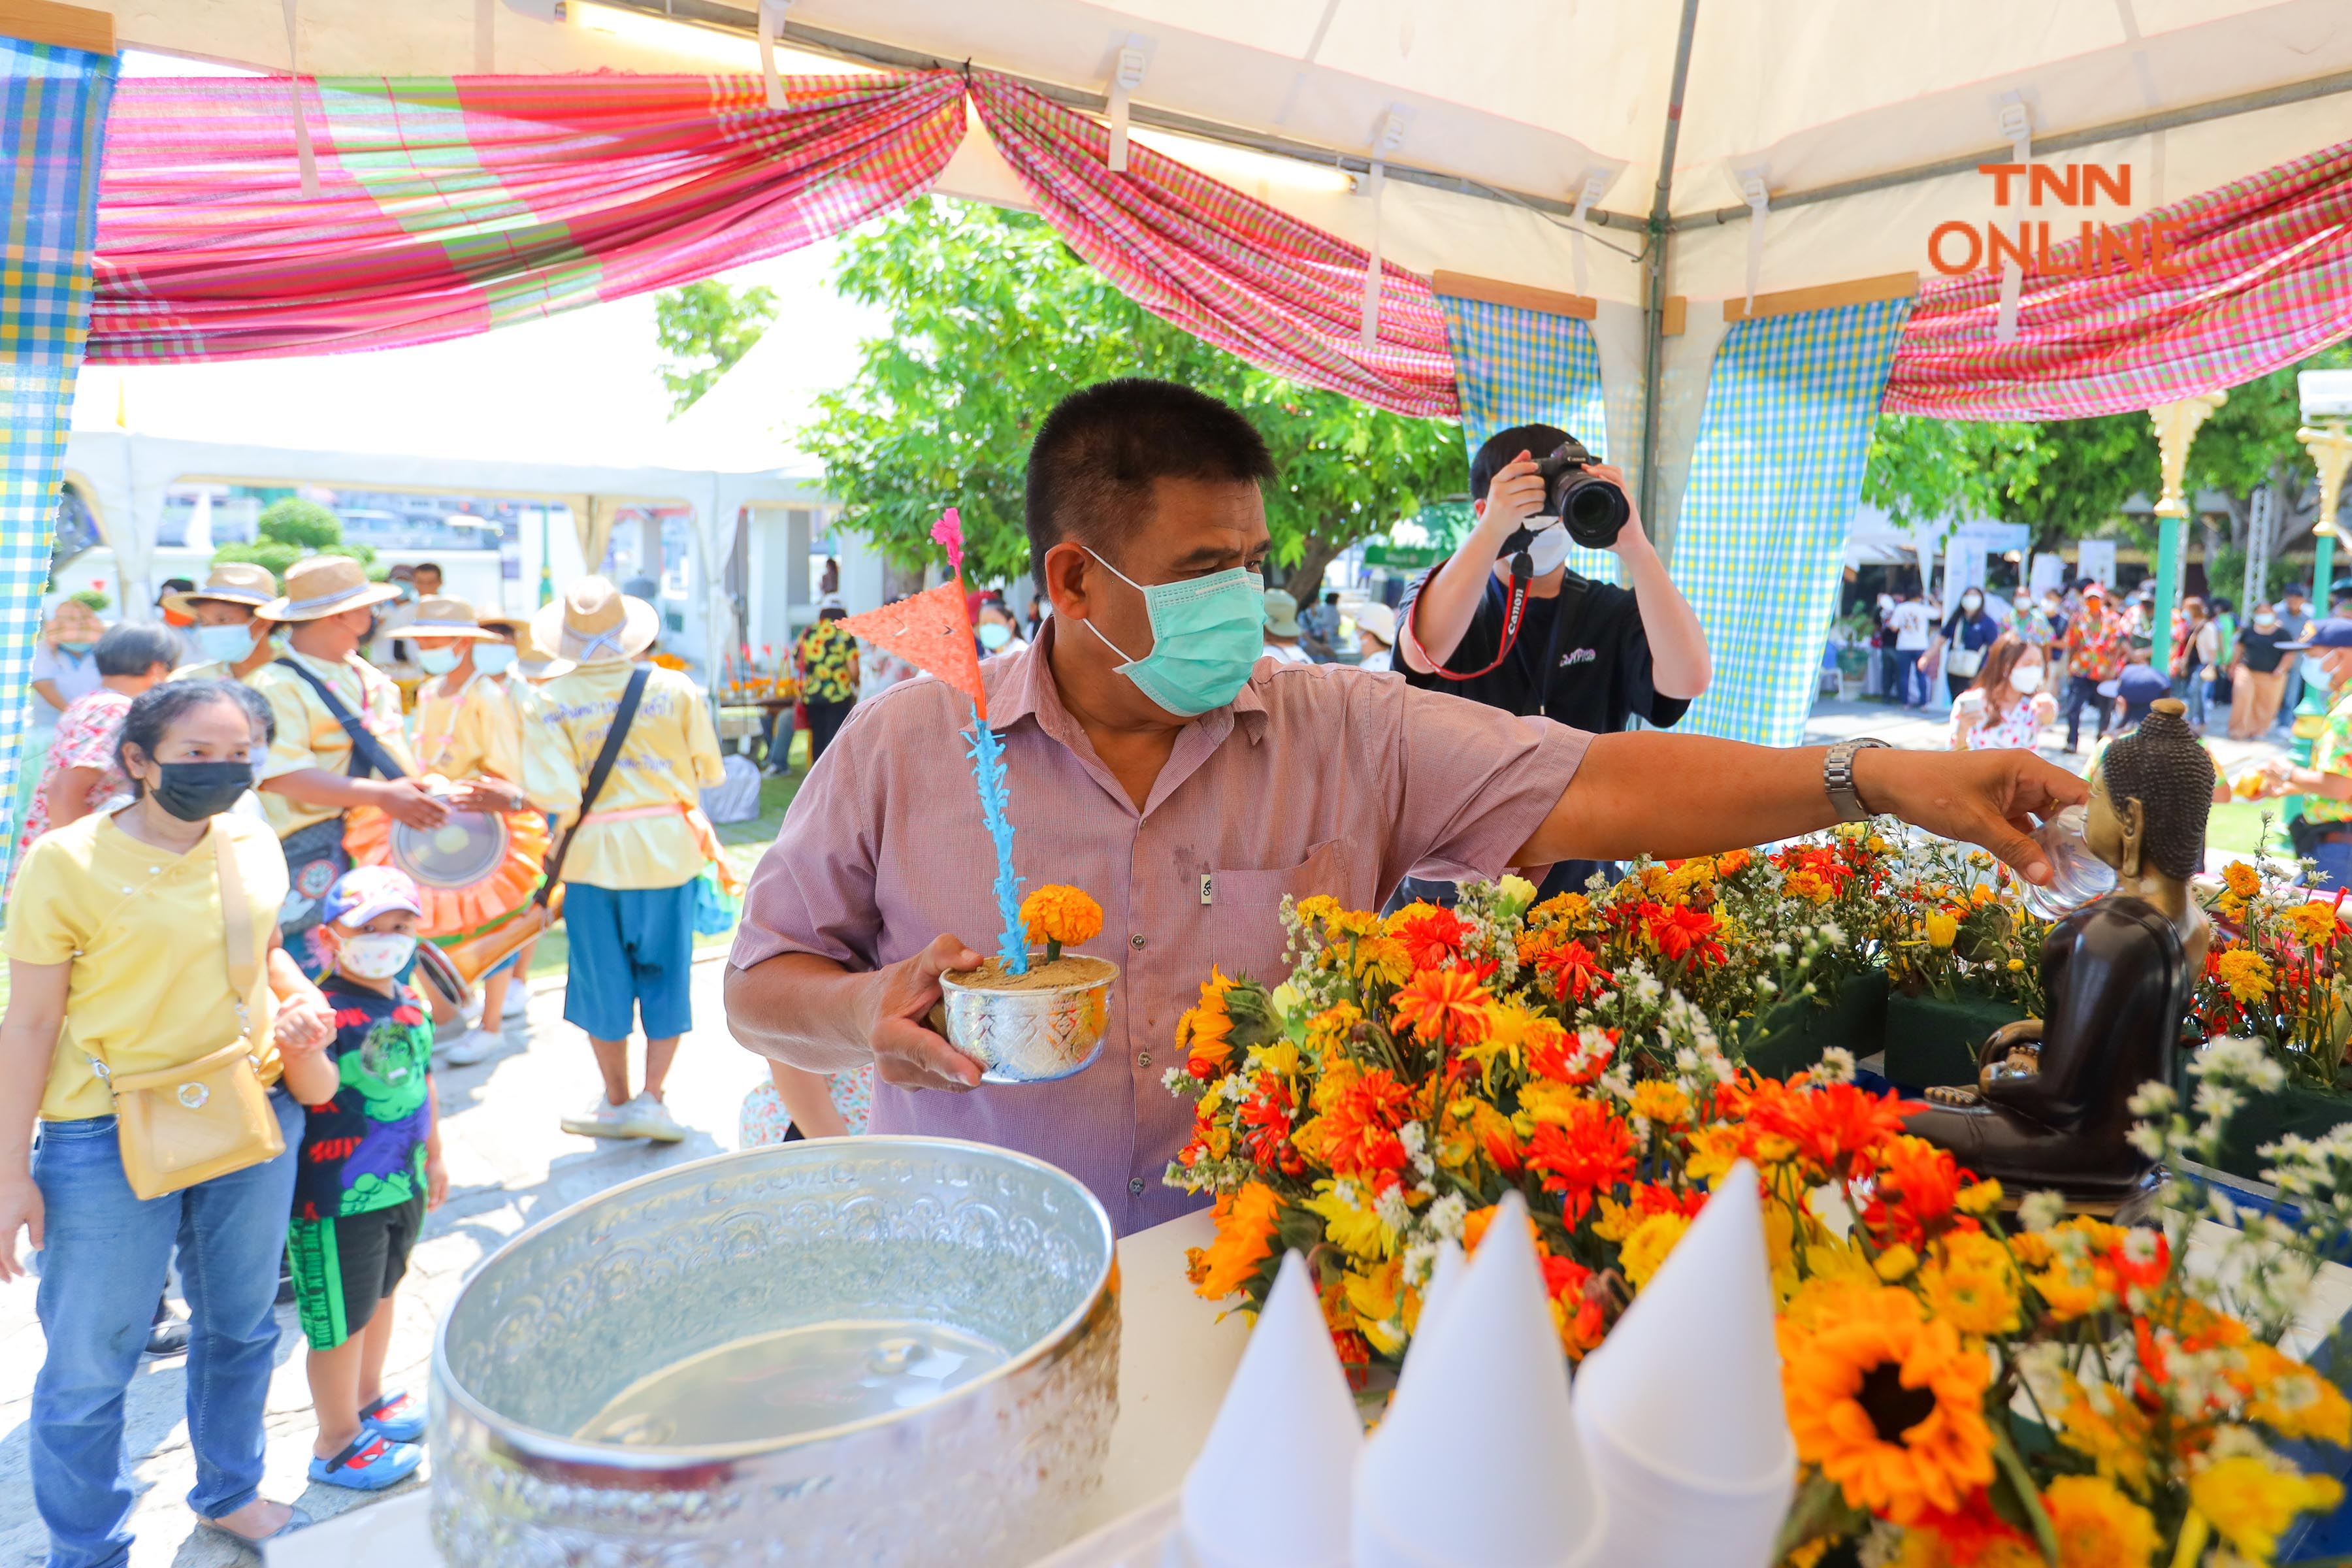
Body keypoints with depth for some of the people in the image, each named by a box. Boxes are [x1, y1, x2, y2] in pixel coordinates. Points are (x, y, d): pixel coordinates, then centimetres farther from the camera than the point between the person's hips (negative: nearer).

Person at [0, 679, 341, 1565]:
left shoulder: (254, 847, 1)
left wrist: (302, 1002, -4)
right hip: (108, 1136, -5)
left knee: (241, 1326, 21)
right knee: (90, 1361, 9)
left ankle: (230, 1494, 45)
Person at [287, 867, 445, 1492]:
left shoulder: (413, 1004, 3)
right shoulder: (323, 1010, -21)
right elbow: (316, 1088, -29)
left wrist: (433, 1154, 23)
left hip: (403, 1183, 8)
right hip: (339, 1195, -8)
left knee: (381, 1294, 26)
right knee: (341, 1319, 7)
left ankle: (368, 1399, 48)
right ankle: (337, 1442, 26)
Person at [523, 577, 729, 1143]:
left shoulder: (553, 700, -9)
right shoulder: (674, 688, -6)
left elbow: (555, 794, -16)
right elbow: (709, 771, 1)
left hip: (593, 855, 0)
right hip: (667, 847, 0)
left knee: (603, 978, 14)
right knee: (666, 976, 12)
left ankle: (616, 1101, 26)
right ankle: (651, 1097, 10)